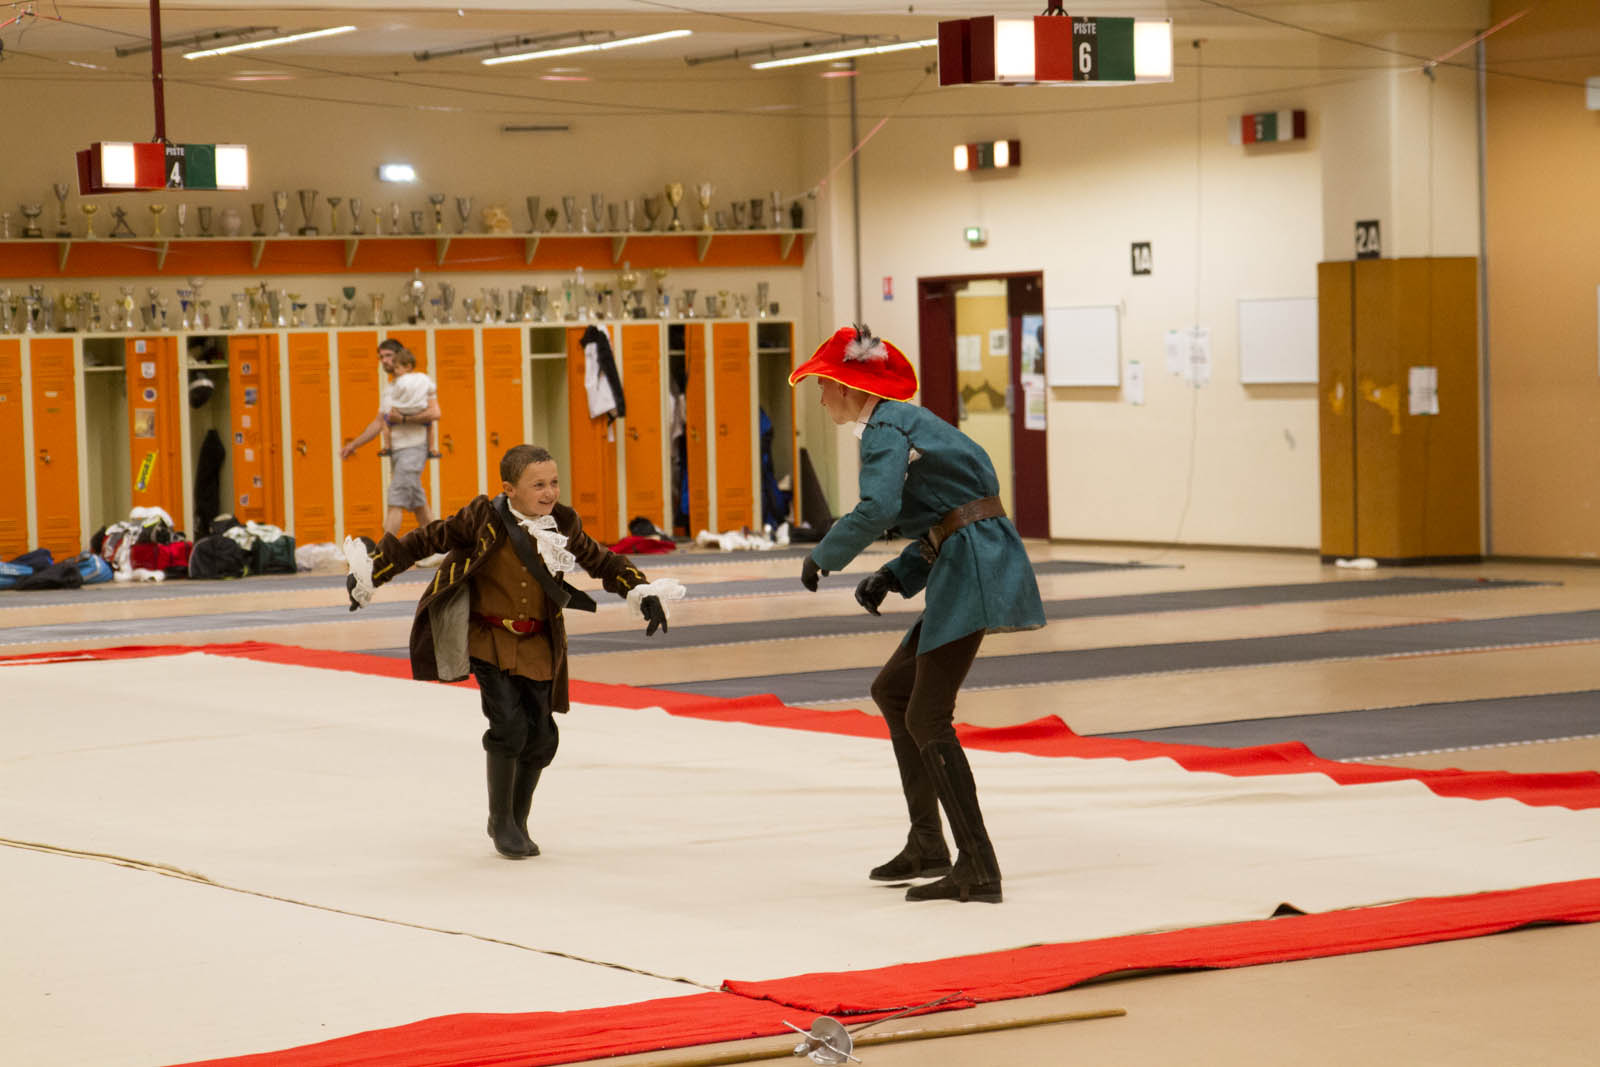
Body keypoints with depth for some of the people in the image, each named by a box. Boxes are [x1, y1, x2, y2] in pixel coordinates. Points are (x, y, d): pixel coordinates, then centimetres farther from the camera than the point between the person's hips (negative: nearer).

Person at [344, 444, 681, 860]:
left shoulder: (563, 524, -1)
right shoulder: (481, 520, -12)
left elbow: (601, 561, 12)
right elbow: (427, 540, -5)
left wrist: (643, 593, 1)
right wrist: (372, 572, -7)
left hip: (537, 645, 4)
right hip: (488, 638, -4)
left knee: (541, 735, 5)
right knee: (508, 724, -16)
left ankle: (517, 821, 28)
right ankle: (500, 822, 3)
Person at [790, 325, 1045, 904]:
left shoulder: (885, 427, -11)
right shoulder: (905, 421, 20)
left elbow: (877, 508, -28)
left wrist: (823, 556, -13)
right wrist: (894, 575, 11)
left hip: (973, 572, -10)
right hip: (967, 569, 10)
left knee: (927, 720, -8)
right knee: (893, 689, 20)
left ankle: (978, 870, -9)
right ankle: (927, 844, 23)